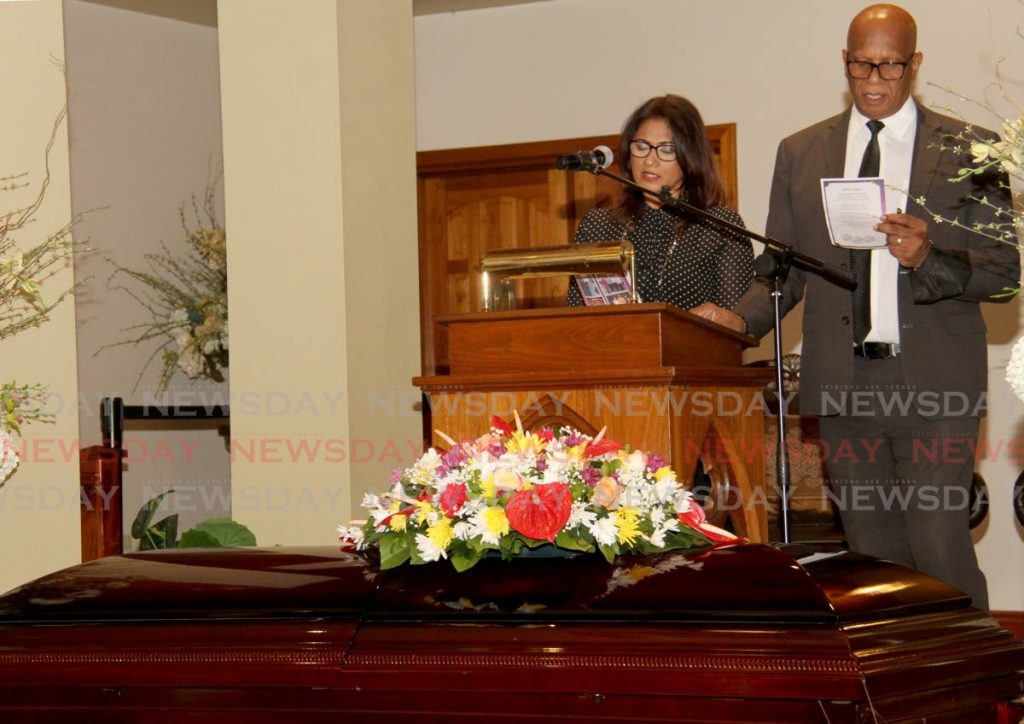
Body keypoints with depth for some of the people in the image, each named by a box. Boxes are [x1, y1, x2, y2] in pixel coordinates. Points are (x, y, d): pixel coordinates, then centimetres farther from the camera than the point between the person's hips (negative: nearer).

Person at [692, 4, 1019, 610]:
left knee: (940, 553, -10)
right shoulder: (801, 153, 13)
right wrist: (740, 319, -6)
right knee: (874, 556, 6)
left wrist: (928, 258, -17)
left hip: (934, 382, -3)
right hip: (844, 385, 3)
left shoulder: (970, 151, 4)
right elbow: (786, 271, 13)